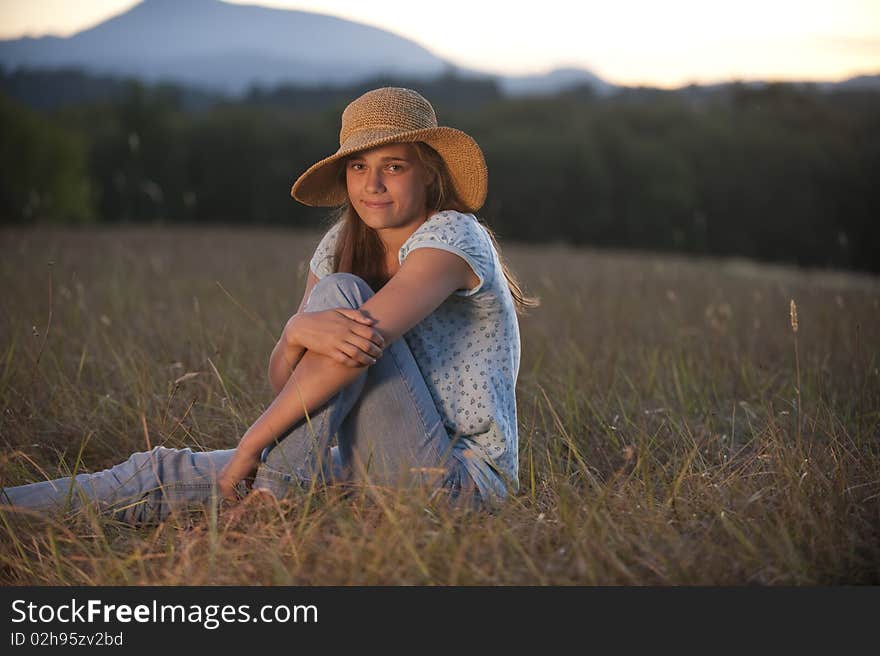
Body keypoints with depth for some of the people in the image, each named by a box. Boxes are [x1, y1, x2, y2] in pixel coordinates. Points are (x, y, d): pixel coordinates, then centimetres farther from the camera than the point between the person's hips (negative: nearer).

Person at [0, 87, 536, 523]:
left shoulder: (452, 236, -12)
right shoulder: (342, 244, 10)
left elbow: (361, 343, -26)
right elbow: (283, 379, 1)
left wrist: (251, 445, -21)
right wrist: (299, 331, -25)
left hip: (463, 481, -7)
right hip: (376, 478, 7)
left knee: (343, 293, -22)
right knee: (165, 473, -6)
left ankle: (275, 496, -20)